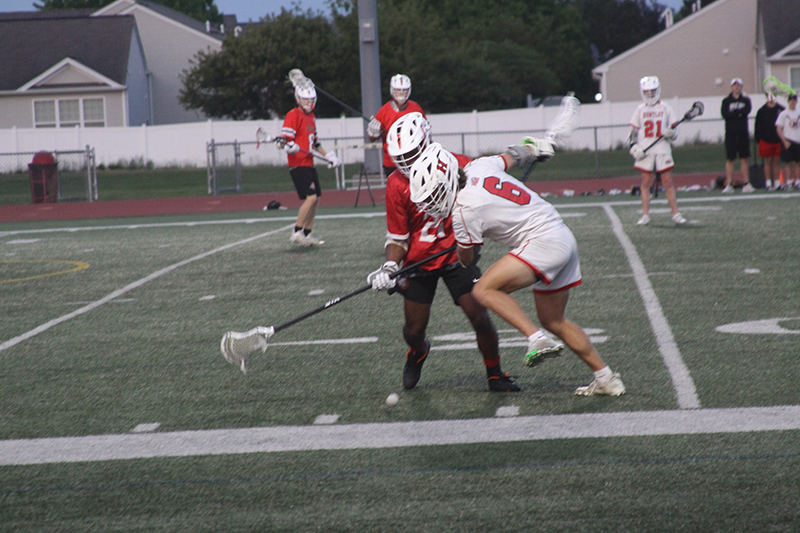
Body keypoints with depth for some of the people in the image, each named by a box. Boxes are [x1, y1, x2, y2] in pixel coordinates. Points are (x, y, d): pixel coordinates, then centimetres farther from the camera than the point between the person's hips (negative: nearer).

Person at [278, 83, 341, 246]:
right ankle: (297, 232, -12)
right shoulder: (293, 115, -10)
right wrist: (288, 146, -38)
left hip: (309, 164, 9)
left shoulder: (311, 116, 18)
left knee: (316, 199, 9)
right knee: (310, 197, -18)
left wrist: (328, 156, 24)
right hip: (298, 164, -9)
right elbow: (282, 141, -17)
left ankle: (307, 234, 18)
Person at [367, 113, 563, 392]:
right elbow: (397, 238, -7)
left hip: (457, 255, -1)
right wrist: (389, 267, -22)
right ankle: (418, 351, 44)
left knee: (479, 315, -11)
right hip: (419, 262, 1)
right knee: (414, 329, 5)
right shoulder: (397, 185, -14)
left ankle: (495, 375, 11)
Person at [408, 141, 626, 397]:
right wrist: (533, 148, 48)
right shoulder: (479, 165, 4)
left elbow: (466, 259, 1)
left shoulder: (464, 210, -16)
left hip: (543, 242, -10)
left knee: (484, 290, -17)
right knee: (553, 321, 19)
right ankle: (607, 379, 23)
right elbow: (511, 157, 26)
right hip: (564, 239, 10)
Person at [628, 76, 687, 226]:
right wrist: (634, 147, -5)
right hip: (645, 152, 1)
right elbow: (634, 132, 10)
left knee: (668, 182, -3)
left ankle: (675, 214, 0)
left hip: (663, 150, -1)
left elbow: (674, 132, 8)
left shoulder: (666, 108, 8)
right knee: (645, 184, 0)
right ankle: (645, 215, 5)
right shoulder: (640, 110, 11)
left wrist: (671, 133, -15)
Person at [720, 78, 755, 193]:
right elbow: (724, 114, -10)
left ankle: (746, 184, 4)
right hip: (731, 133, -1)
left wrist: (733, 112, -11)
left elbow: (747, 110, -10)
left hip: (743, 133, 1)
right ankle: (729, 185, -4)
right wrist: (739, 113, -13)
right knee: (729, 159, -4)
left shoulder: (746, 100, 10)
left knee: (744, 159, 2)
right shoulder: (726, 100, 7)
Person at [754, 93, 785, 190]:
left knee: (777, 162, 4)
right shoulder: (761, 111, 5)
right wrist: (758, 139, -2)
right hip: (766, 141, -1)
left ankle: (777, 183, 9)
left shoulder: (781, 110, 5)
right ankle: (768, 183, 2)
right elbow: (758, 127, 6)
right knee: (768, 162, 0)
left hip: (778, 141, 1)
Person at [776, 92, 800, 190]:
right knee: (788, 163, -4)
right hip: (788, 141, -3)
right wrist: (785, 141, -11)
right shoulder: (783, 114, 1)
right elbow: (779, 129, -3)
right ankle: (788, 182, -1)